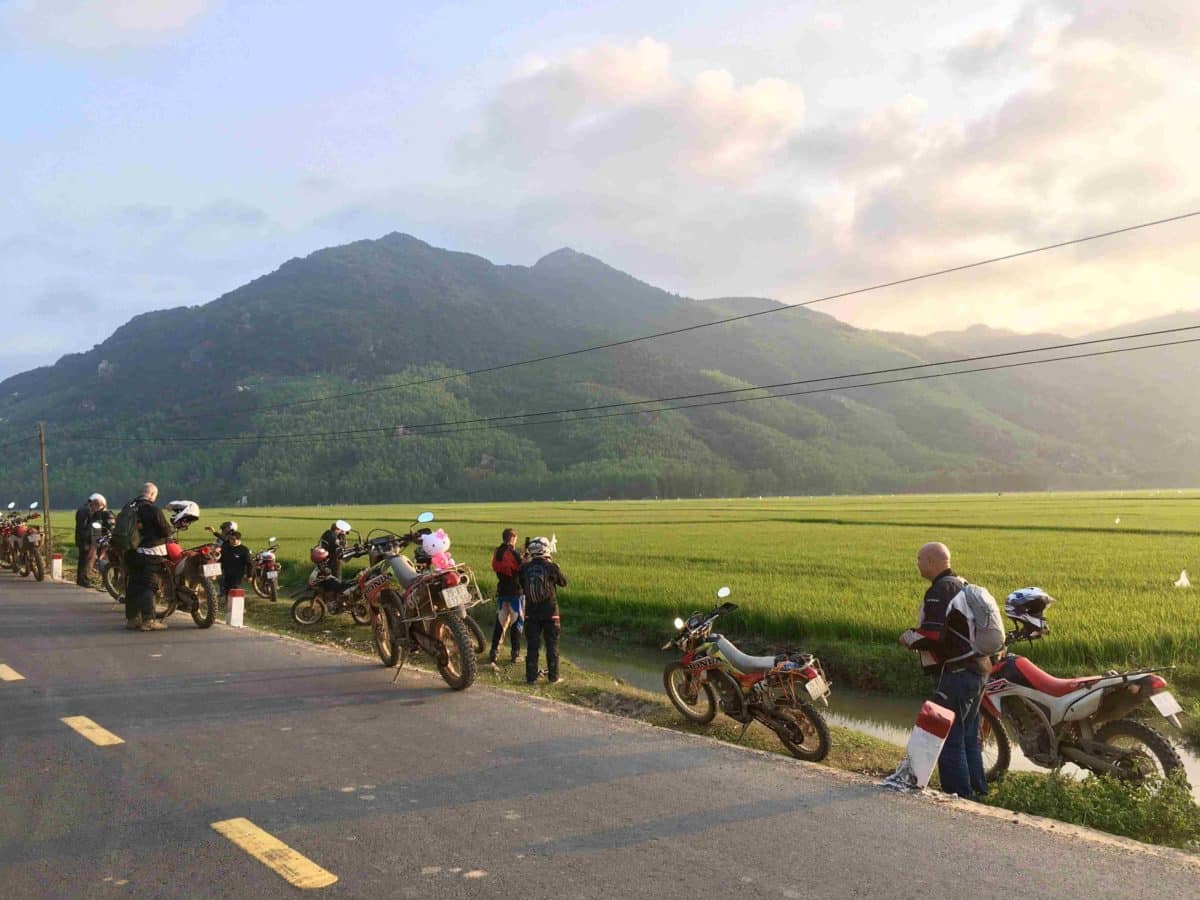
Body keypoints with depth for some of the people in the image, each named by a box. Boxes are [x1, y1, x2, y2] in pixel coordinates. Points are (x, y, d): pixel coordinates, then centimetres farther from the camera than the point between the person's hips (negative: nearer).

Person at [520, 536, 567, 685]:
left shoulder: (525, 568, -6)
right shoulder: (551, 567, -13)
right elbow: (563, 582, 3)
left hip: (531, 613, 2)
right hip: (550, 613, -2)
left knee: (532, 646, 9)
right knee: (552, 646, 9)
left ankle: (531, 677, 12)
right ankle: (553, 677, 14)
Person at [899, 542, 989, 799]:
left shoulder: (940, 591, -16)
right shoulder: (963, 585, 15)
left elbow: (931, 637, -25)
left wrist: (909, 637, -6)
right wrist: (917, 635, 17)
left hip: (955, 674, -10)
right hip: (978, 670, 10)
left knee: (949, 738, -4)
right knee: (968, 736, 19)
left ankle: (959, 795, -1)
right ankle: (977, 790, 27)